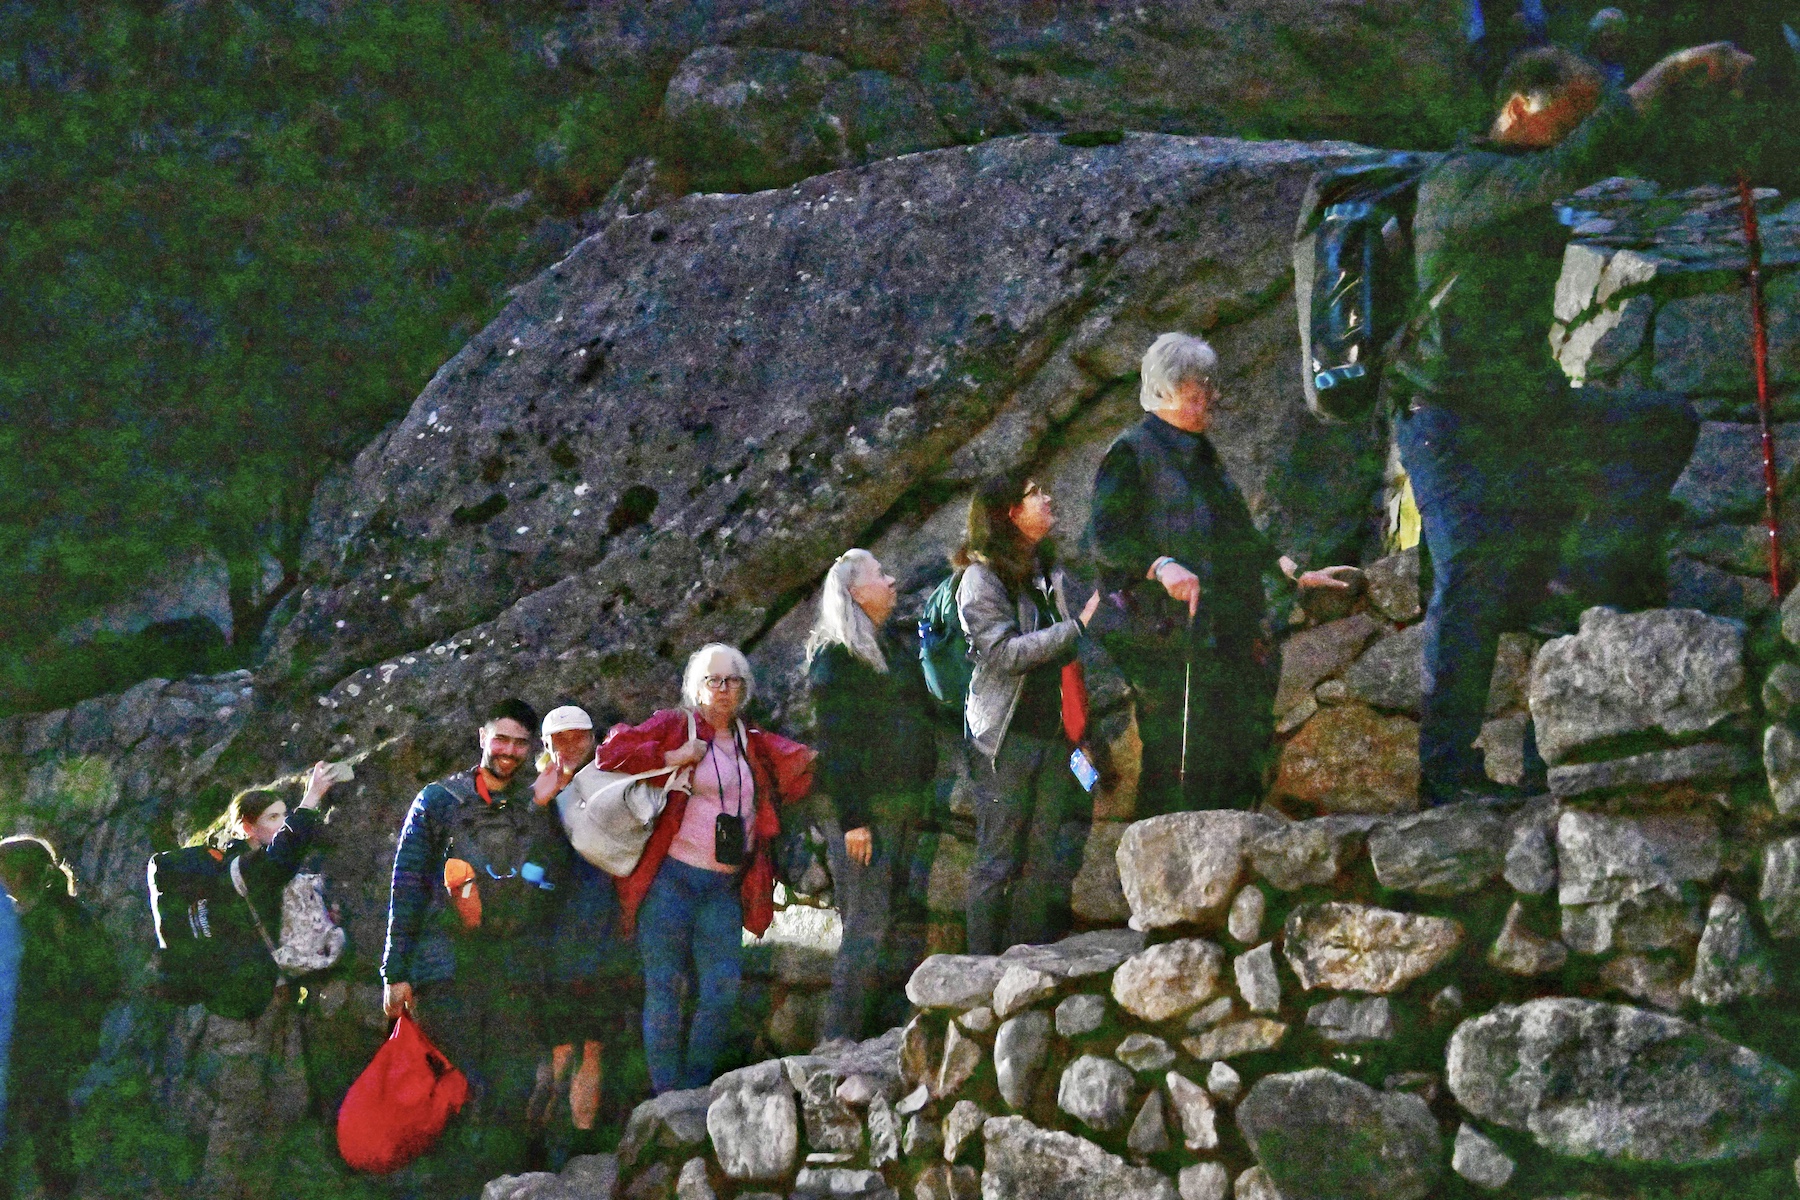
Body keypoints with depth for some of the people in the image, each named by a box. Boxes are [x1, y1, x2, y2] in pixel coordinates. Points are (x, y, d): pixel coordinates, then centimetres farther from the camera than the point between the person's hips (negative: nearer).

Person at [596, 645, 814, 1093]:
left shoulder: (756, 745, 17)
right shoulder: (674, 726, 2)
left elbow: (804, 772, 16)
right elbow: (610, 753, -8)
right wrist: (673, 757, -11)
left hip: (724, 888, 4)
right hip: (670, 878, -4)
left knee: (723, 990, -2)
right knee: (664, 989, -3)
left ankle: (696, 1092, 10)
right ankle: (667, 1100, 3)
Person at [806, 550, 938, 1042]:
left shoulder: (889, 645, 18)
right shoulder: (836, 655, -8)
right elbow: (834, 743, -14)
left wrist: (917, 802, 18)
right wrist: (852, 820, -19)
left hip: (901, 808, 8)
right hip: (865, 811, -8)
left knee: (883, 923, 8)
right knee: (866, 930, -10)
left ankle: (859, 1034, 13)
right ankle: (839, 1042, -7)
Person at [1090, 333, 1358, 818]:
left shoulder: (1203, 454, 23)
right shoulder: (1131, 451, -1)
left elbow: (1239, 537, 30)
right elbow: (1105, 536, -11)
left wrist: (1298, 573, 25)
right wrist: (1162, 566, -25)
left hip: (1225, 640, 8)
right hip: (1168, 637, -8)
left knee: (1234, 761, 0)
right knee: (1178, 760, -14)